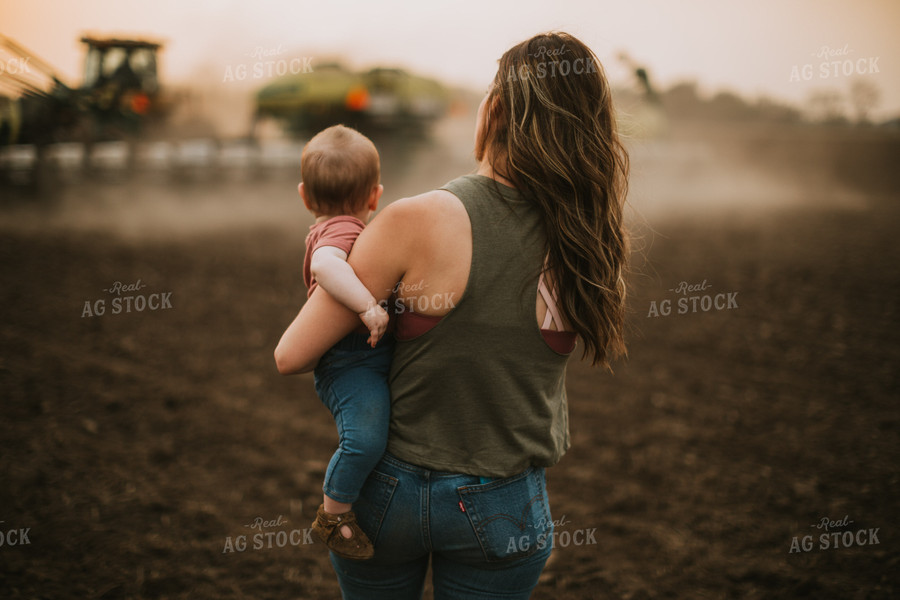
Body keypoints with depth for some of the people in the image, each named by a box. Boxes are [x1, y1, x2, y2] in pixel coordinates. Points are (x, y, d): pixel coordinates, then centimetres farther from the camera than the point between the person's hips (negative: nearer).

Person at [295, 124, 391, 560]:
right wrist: (369, 305, -40)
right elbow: (324, 265, -38)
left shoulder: (325, 230, 18)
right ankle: (333, 514, -9)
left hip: (373, 360, 11)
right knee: (365, 439, -27)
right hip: (351, 363, -11)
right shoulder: (344, 230, -15)